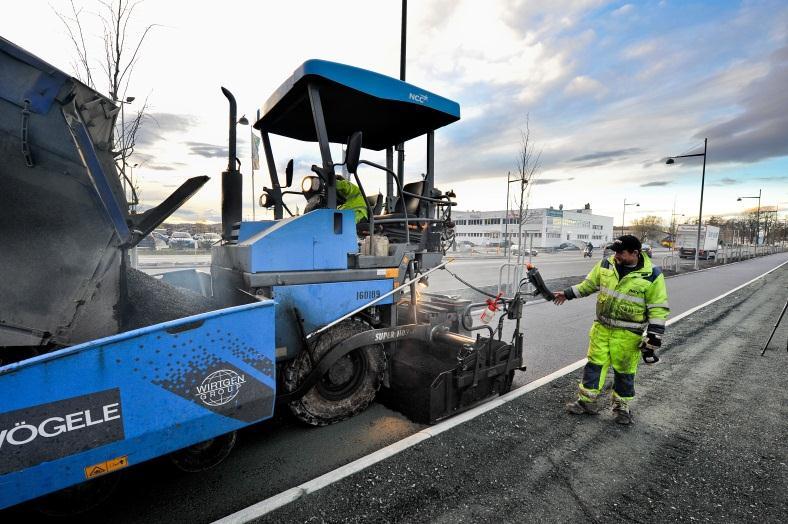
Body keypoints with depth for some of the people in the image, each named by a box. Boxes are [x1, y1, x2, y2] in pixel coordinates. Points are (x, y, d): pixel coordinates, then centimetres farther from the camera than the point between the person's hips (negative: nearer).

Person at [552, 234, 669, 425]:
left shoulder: (651, 275, -12)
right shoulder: (606, 265, -1)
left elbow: (658, 309, -10)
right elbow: (588, 284, 14)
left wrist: (653, 338, -12)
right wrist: (567, 294, 13)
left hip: (627, 334, -3)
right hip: (601, 327, 4)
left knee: (624, 370, 10)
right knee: (594, 363, 10)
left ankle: (622, 406, 31)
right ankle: (587, 401, 24)